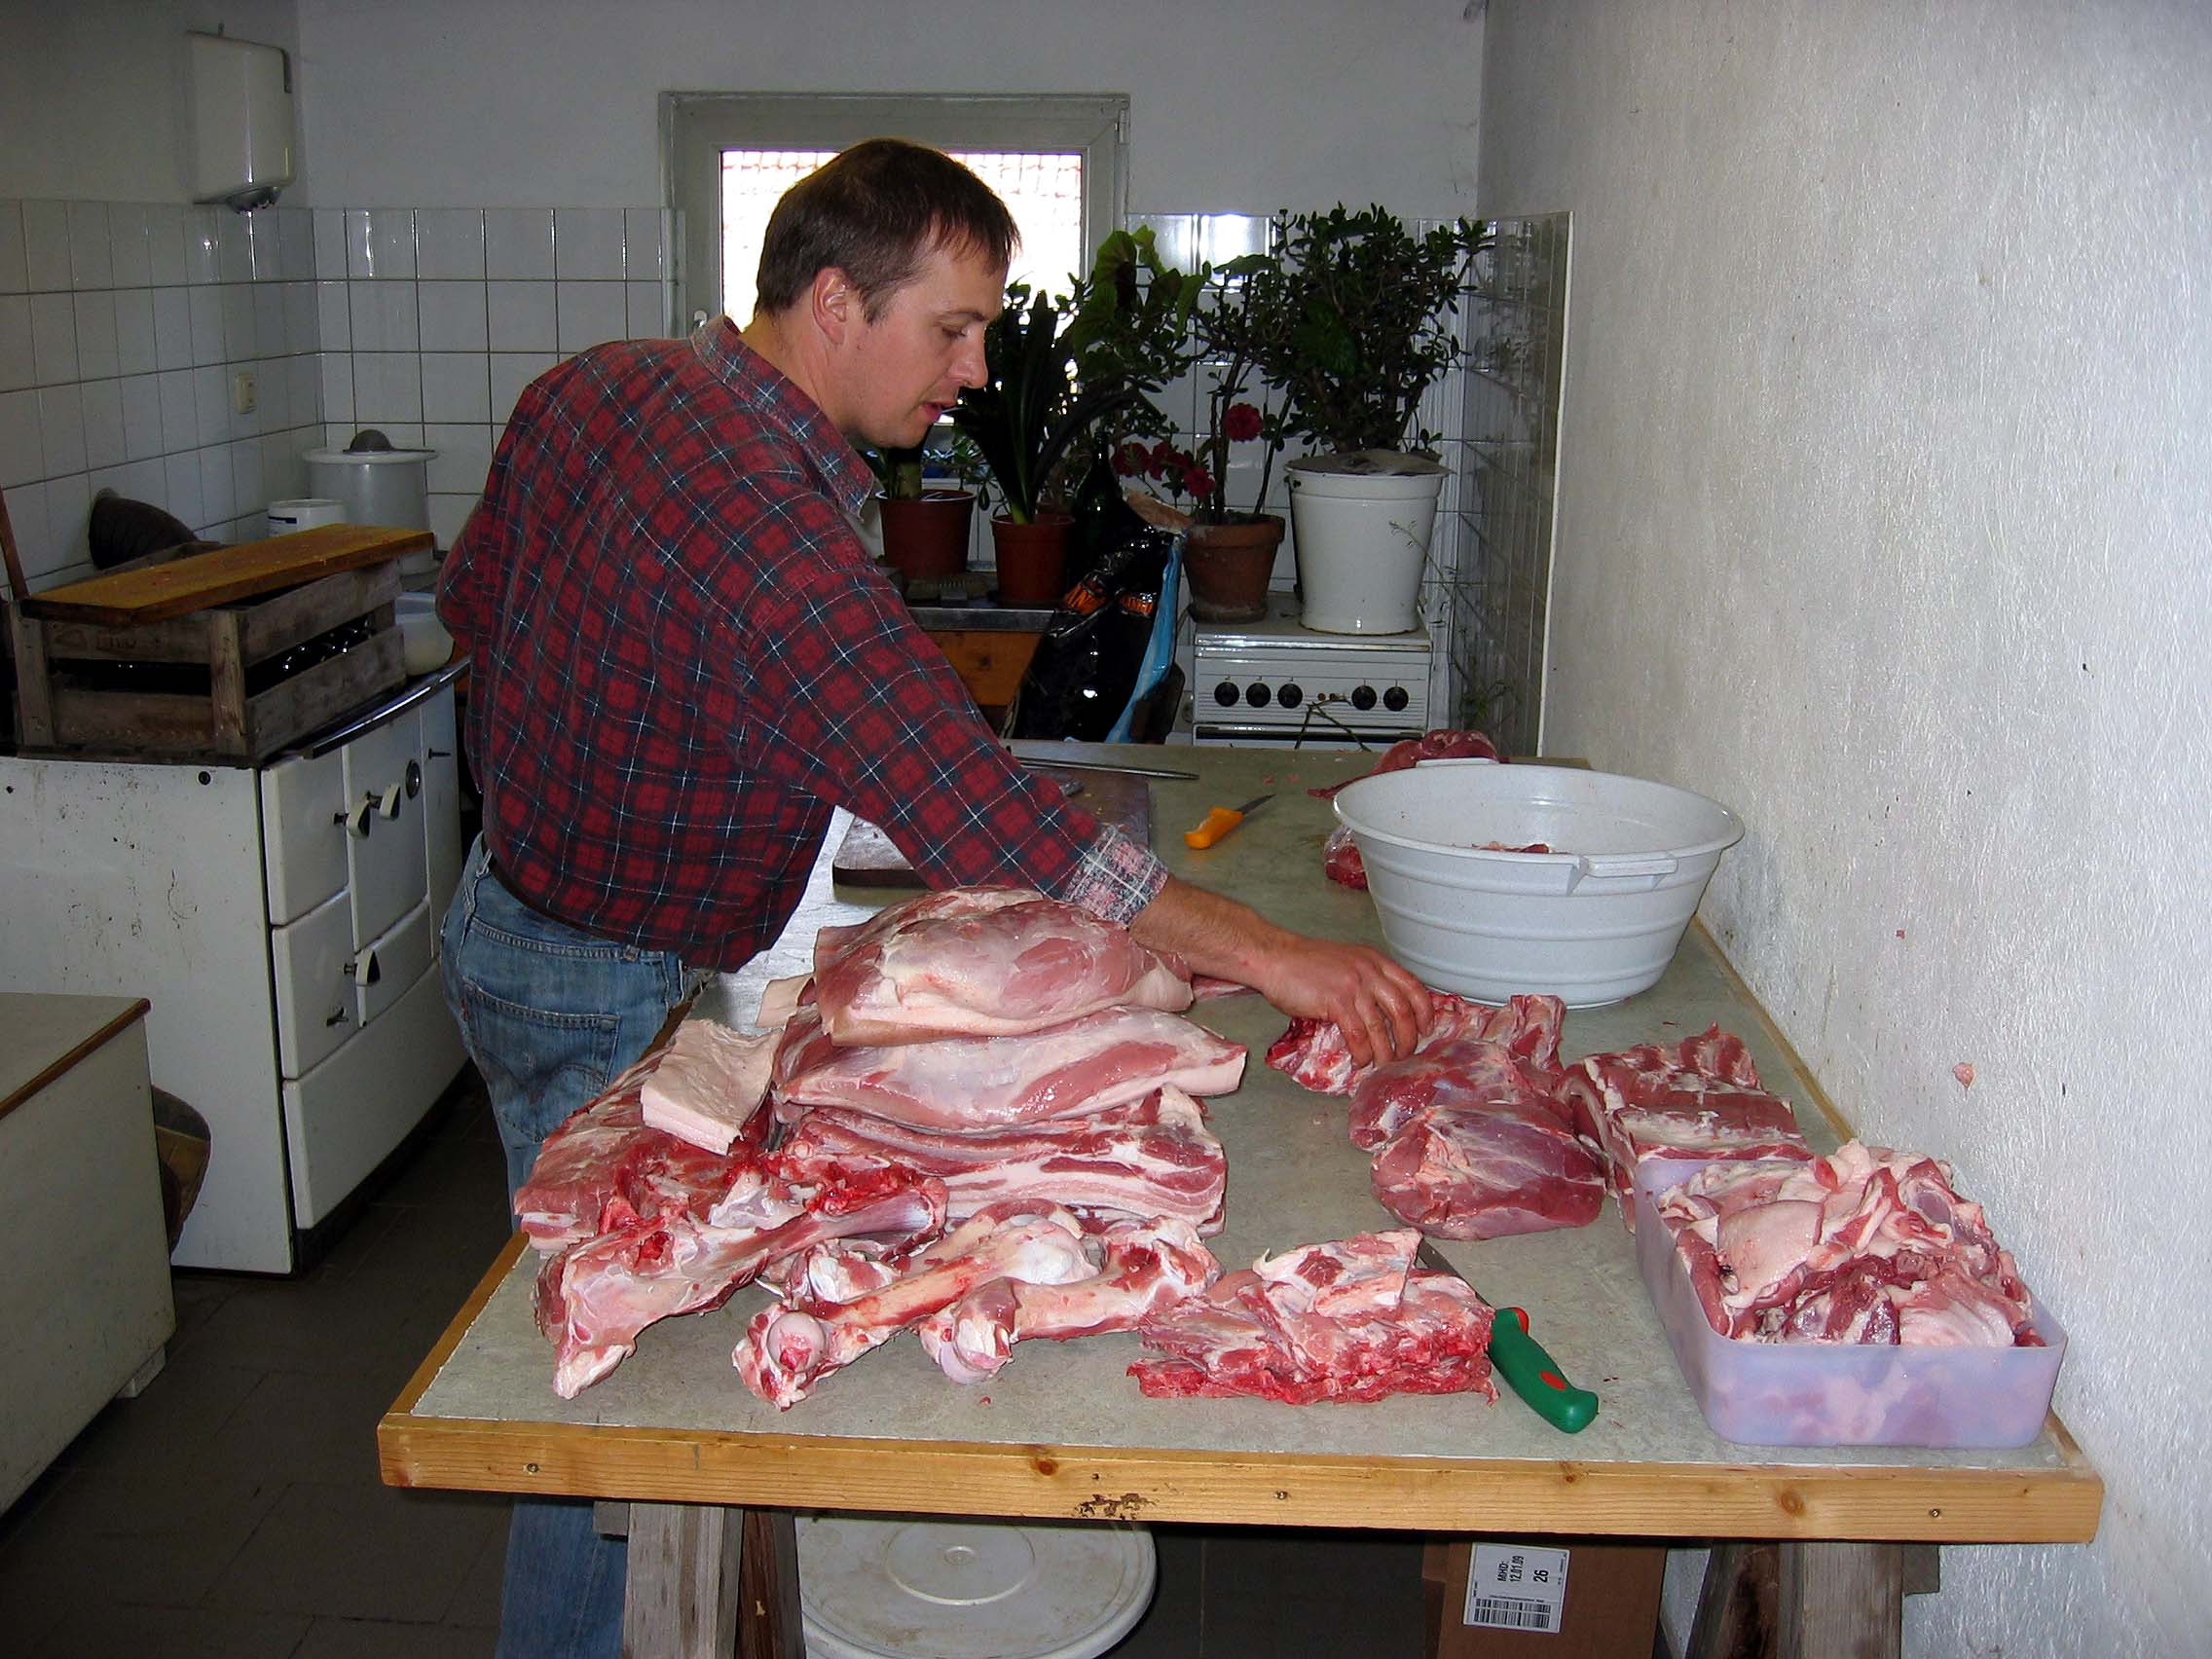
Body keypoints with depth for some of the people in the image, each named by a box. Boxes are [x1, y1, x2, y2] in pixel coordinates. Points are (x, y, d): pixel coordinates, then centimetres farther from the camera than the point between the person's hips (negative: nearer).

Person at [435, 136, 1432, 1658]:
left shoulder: (598, 385, -3)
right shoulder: (771, 536, -33)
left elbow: (475, 596, 13)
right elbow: (984, 824, -37)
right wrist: (1264, 951, -33)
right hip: (613, 1002, -10)